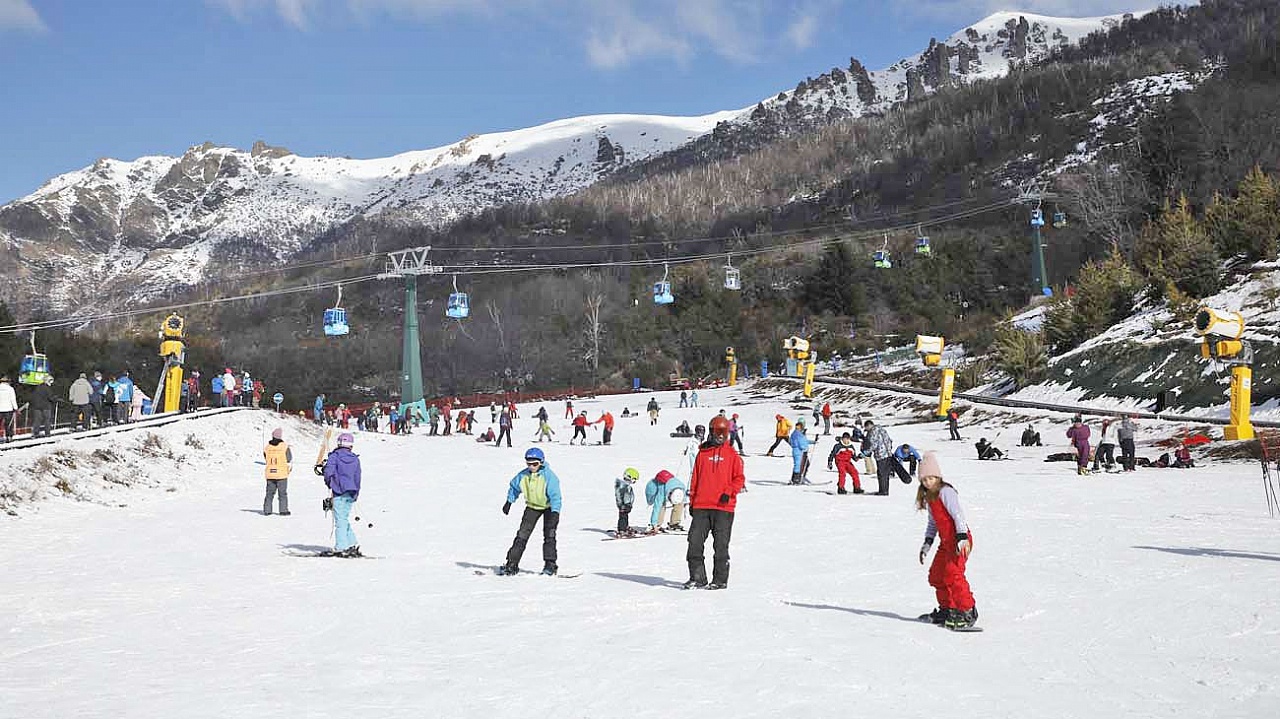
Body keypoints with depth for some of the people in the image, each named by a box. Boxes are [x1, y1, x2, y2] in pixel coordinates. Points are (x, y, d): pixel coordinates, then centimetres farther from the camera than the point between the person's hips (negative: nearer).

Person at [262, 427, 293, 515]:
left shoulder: (267, 447, 1)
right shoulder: (285, 446, -9)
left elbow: (266, 460, 9)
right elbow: (290, 460, -3)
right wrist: (289, 468, 16)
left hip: (269, 474, 3)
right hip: (282, 474, -3)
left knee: (269, 492, 12)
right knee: (283, 493, 4)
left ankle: (267, 510, 12)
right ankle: (283, 510, 2)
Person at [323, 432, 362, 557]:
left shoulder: (335, 456, -4)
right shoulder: (355, 459, 10)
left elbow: (329, 471, -15)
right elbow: (357, 478, 13)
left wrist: (329, 484, 3)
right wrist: (356, 494, 21)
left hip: (339, 492, -5)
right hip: (351, 493, 5)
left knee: (340, 520, -3)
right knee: (344, 518, 15)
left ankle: (341, 548, -5)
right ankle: (353, 544, 11)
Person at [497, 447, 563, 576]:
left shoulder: (549, 476, -27)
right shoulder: (523, 476, -14)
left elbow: (555, 495, -32)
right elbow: (514, 487, 7)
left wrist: (555, 513, -42)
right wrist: (509, 502, 10)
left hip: (549, 507, -4)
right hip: (532, 507, 4)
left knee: (549, 534, -14)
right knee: (522, 534, -1)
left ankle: (550, 564, -8)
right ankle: (512, 564, 2)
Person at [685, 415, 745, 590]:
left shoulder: (731, 454, 5)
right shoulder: (702, 453, 10)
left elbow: (739, 478, 4)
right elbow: (695, 478, 13)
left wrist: (729, 492, -11)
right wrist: (692, 501, 9)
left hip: (724, 507, -2)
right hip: (701, 506, 2)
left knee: (721, 545, 2)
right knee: (695, 542, -2)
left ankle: (720, 579, 10)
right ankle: (697, 577, 7)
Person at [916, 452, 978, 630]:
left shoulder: (945, 492, -13)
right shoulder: (929, 497, 16)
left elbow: (958, 514, -21)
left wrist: (962, 537, -30)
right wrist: (927, 543, 20)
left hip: (959, 540, -10)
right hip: (946, 542, 10)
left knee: (953, 574, -20)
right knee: (936, 575, 14)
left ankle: (967, 612, -15)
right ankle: (947, 609, 27)